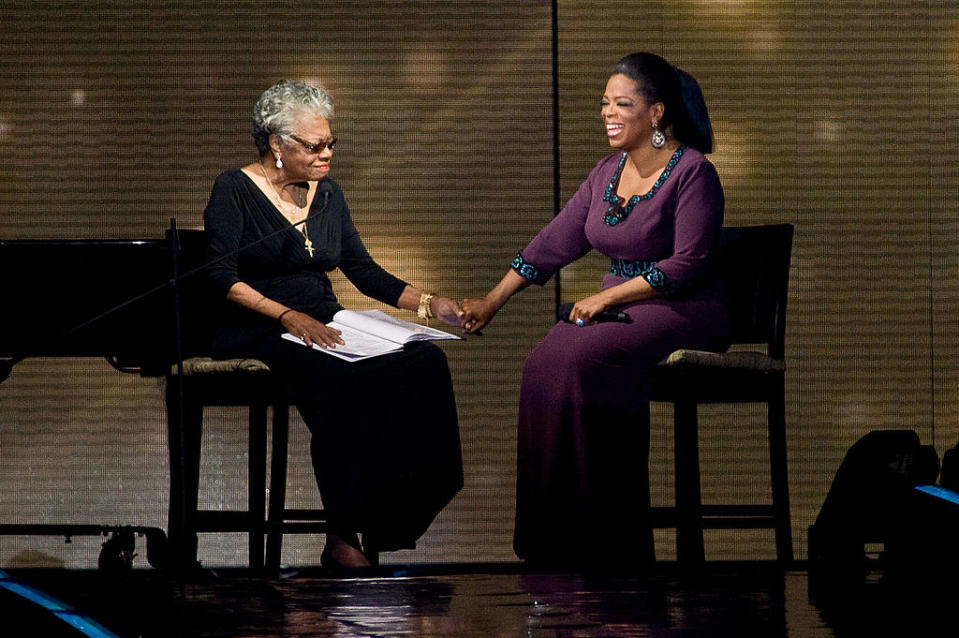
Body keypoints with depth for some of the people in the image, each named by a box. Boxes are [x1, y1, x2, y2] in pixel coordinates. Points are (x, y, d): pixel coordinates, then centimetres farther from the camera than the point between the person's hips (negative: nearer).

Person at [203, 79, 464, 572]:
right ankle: (342, 537, -32)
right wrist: (289, 316, -22)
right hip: (257, 333, -6)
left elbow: (362, 270, 17)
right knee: (346, 380, -37)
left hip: (324, 325, 6)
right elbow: (221, 278, -10)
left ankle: (387, 524, -26)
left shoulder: (327, 194, 18)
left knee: (423, 363, -23)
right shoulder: (235, 190, -1)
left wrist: (428, 303, 3)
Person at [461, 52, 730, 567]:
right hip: (618, 305, 7)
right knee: (544, 363, -21)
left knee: (582, 362, -31)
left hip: (683, 311, -7)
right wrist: (491, 302, 10)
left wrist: (607, 298, -18)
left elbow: (689, 264, -16)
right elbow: (555, 242, 14)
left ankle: (601, 540, -27)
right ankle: (554, 538, -19)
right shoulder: (607, 173, 14)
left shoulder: (692, 173, -8)